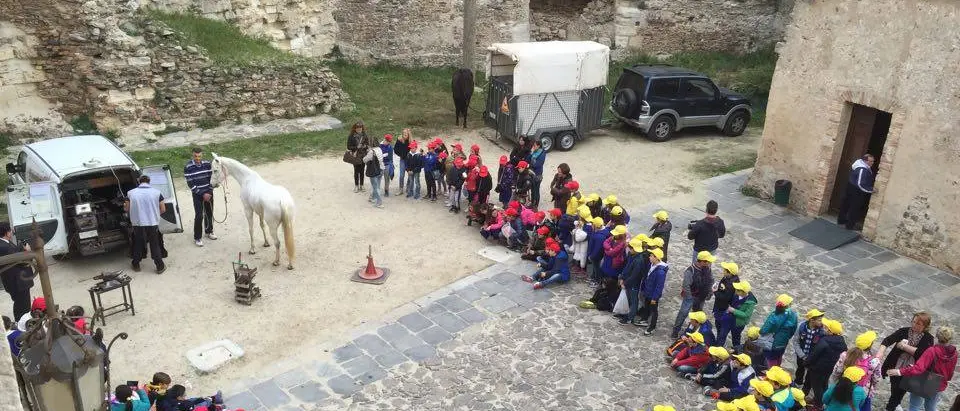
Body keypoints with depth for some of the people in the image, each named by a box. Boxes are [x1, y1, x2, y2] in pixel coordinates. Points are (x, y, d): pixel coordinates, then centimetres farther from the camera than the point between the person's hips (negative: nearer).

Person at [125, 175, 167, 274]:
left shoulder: (131, 193, 0)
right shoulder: (156, 192, -2)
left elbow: (126, 209, 6)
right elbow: (163, 209, 0)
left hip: (138, 224, 1)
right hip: (153, 223, -1)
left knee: (138, 244, 19)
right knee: (155, 245, 10)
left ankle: (136, 265, 31)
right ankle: (160, 266, 14)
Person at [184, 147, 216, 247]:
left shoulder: (207, 164, -2)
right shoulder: (188, 167, -13)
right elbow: (190, 184, -14)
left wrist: (210, 192, -7)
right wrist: (202, 194, -16)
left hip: (208, 193, 4)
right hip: (197, 195, -4)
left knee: (209, 213, 15)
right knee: (199, 216, -5)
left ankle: (209, 231, 36)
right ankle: (197, 238, 7)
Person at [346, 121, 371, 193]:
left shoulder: (364, 135, 0)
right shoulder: (351, 136, -7)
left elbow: (368, 144, 3)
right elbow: (349, 147, -8)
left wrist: (364, 146, -17)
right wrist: (356, 147, -18)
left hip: (363, 156, 2)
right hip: (355, 156, -2)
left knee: (362, 171, 9)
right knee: (356, 171, 4)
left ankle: (361, 185, 20)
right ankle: (356, 186, 16)